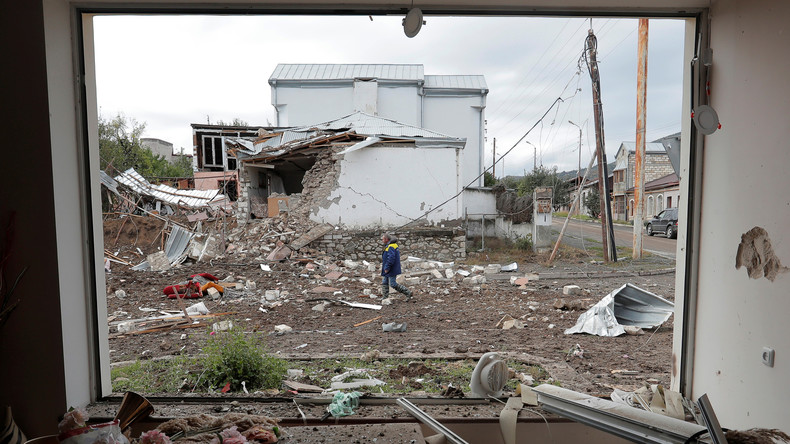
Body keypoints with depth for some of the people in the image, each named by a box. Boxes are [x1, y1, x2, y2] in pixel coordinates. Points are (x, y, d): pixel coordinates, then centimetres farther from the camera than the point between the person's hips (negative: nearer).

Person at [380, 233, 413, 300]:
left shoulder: (391, 247, -20)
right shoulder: (391, 246, 14)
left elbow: (391, 258, -29)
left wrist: (387, 268, -23)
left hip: (392, 270, -11)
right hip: (388, 270, 11)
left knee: (393, 284, -7)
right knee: (384, 282, 11)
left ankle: (408, 293, 1)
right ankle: (384, 297, 16)